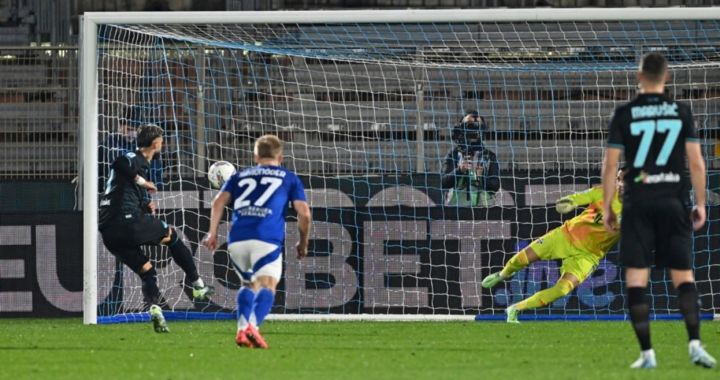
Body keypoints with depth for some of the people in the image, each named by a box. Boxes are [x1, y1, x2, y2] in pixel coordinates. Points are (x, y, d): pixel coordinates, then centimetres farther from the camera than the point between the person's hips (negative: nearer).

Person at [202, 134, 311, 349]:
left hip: (237, 239, 4)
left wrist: (212, 233, 7)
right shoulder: (289, 178, 20)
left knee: (250, 284, 22)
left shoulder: (240, 176, 26)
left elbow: (219, 201, 10)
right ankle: (253, 325, -36)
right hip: (267, 239, -4)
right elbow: (304, 213, 9)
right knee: (267, 286, -9)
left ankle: (242, 329, 3)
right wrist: (303, 243, 20)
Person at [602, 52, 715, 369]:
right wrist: (701, 204, 9)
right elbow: (696, 162, 1)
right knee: (683, 275, 7)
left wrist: (607, 207, 6)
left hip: (638, 204, -1)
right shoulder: (681, 112, 2)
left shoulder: (624, 114, -1)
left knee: (636, 278, 1)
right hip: (674, 203, 1)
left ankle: (647, 353, -5)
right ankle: (695, 343, -9)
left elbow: (610, 164, -2)